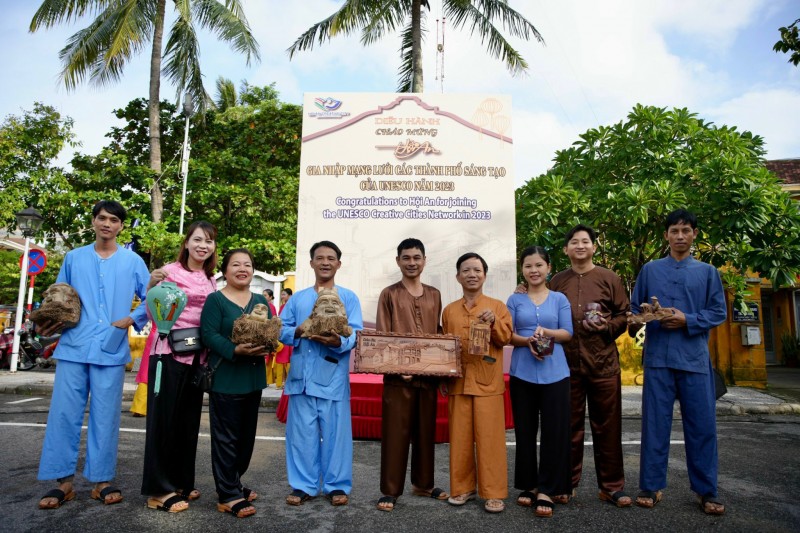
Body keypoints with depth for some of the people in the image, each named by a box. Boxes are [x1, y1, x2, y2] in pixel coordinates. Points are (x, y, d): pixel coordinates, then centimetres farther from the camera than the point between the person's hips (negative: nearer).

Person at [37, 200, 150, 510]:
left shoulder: (132, 261, 6)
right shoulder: (73, 258, 11)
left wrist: (131, 319, -8)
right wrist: (50, 323, -1)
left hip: (111, 349, -1)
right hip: (74, 347, 2)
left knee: (106, 416, 4)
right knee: (64, 413, 2)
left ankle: (101, 480, 15)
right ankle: (63, 481, 14)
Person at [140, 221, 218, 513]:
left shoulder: (210, 280, 12)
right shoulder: (170, 270, -6)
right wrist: (151, 286, -23)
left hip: (197, 356, 6)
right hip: (169, 354, -6)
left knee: (189, 421, 14)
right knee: (164, 419, 1)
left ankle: (181, 482, 27)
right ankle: (159, 489, 13)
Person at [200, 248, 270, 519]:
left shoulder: (261, 301, 12)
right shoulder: (215, 300, -5)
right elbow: (209, 335, -15)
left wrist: (267, 345, -14)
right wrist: (236, 349, -28)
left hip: (254, 377, 6)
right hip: (225, 378, -6)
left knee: (247, 435, 15)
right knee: (226, 437, -1)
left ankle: (233, 483, 32)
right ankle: (227, 496, 9)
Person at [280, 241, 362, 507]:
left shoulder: (349, 297, 5)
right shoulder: (297, 298, 14)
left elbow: (356, 335, -5)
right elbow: (281, 331, 8)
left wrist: (338, 341, -26)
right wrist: (298, 331, -13)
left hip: (333, 377, -2)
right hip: (302, 375, 3)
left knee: (335, 432, 4)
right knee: (301, 432, 8)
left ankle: (337, 485, 19)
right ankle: (302, 485, 22)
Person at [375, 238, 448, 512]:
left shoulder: (434, 295, 12)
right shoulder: (389, 294, 0)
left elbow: (438, 334, 15)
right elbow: (381, 337, -5)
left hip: (429, 374, 4)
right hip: (398, 375, -4)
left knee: (426, 431, 14)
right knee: (395, 432, 2)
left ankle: (423, 483, 30)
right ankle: (390, 489, 15)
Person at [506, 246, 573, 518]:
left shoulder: (560, 299, 7)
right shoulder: (515, 300, 7)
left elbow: (568, 333, 1)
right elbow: (507, 335, 1)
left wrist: (546, 332, -18)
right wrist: (528, 341, -17)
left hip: (554, 373, 0)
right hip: (522, 373, 1)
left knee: (554, 431, -2)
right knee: (525, 430, 7)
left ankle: (547, 490, 8)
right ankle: (529, 485, 21)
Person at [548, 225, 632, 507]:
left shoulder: (609, 278, 3)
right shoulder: (557, 281, 9)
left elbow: (625, 315, 4)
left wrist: (607, 326, -14)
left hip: (603, 363, -1)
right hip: (567, 364, 1)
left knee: (607, 426, 7)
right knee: (569, 426, 10)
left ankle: (611, 486, 20)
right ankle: (567, 483, 23)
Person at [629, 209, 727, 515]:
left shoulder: (708, 272, 10)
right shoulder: (650, 270, 10)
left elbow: (719, 313, 5)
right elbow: (634, 310, 11)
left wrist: (687, 320, -10)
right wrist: (651, 318, -9)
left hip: (695, 358, 1)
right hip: (658, 356, 0)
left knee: (702, 425, 4)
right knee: (655, 423, 3)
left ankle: (706, 490, 18)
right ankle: (651, 486, 13)